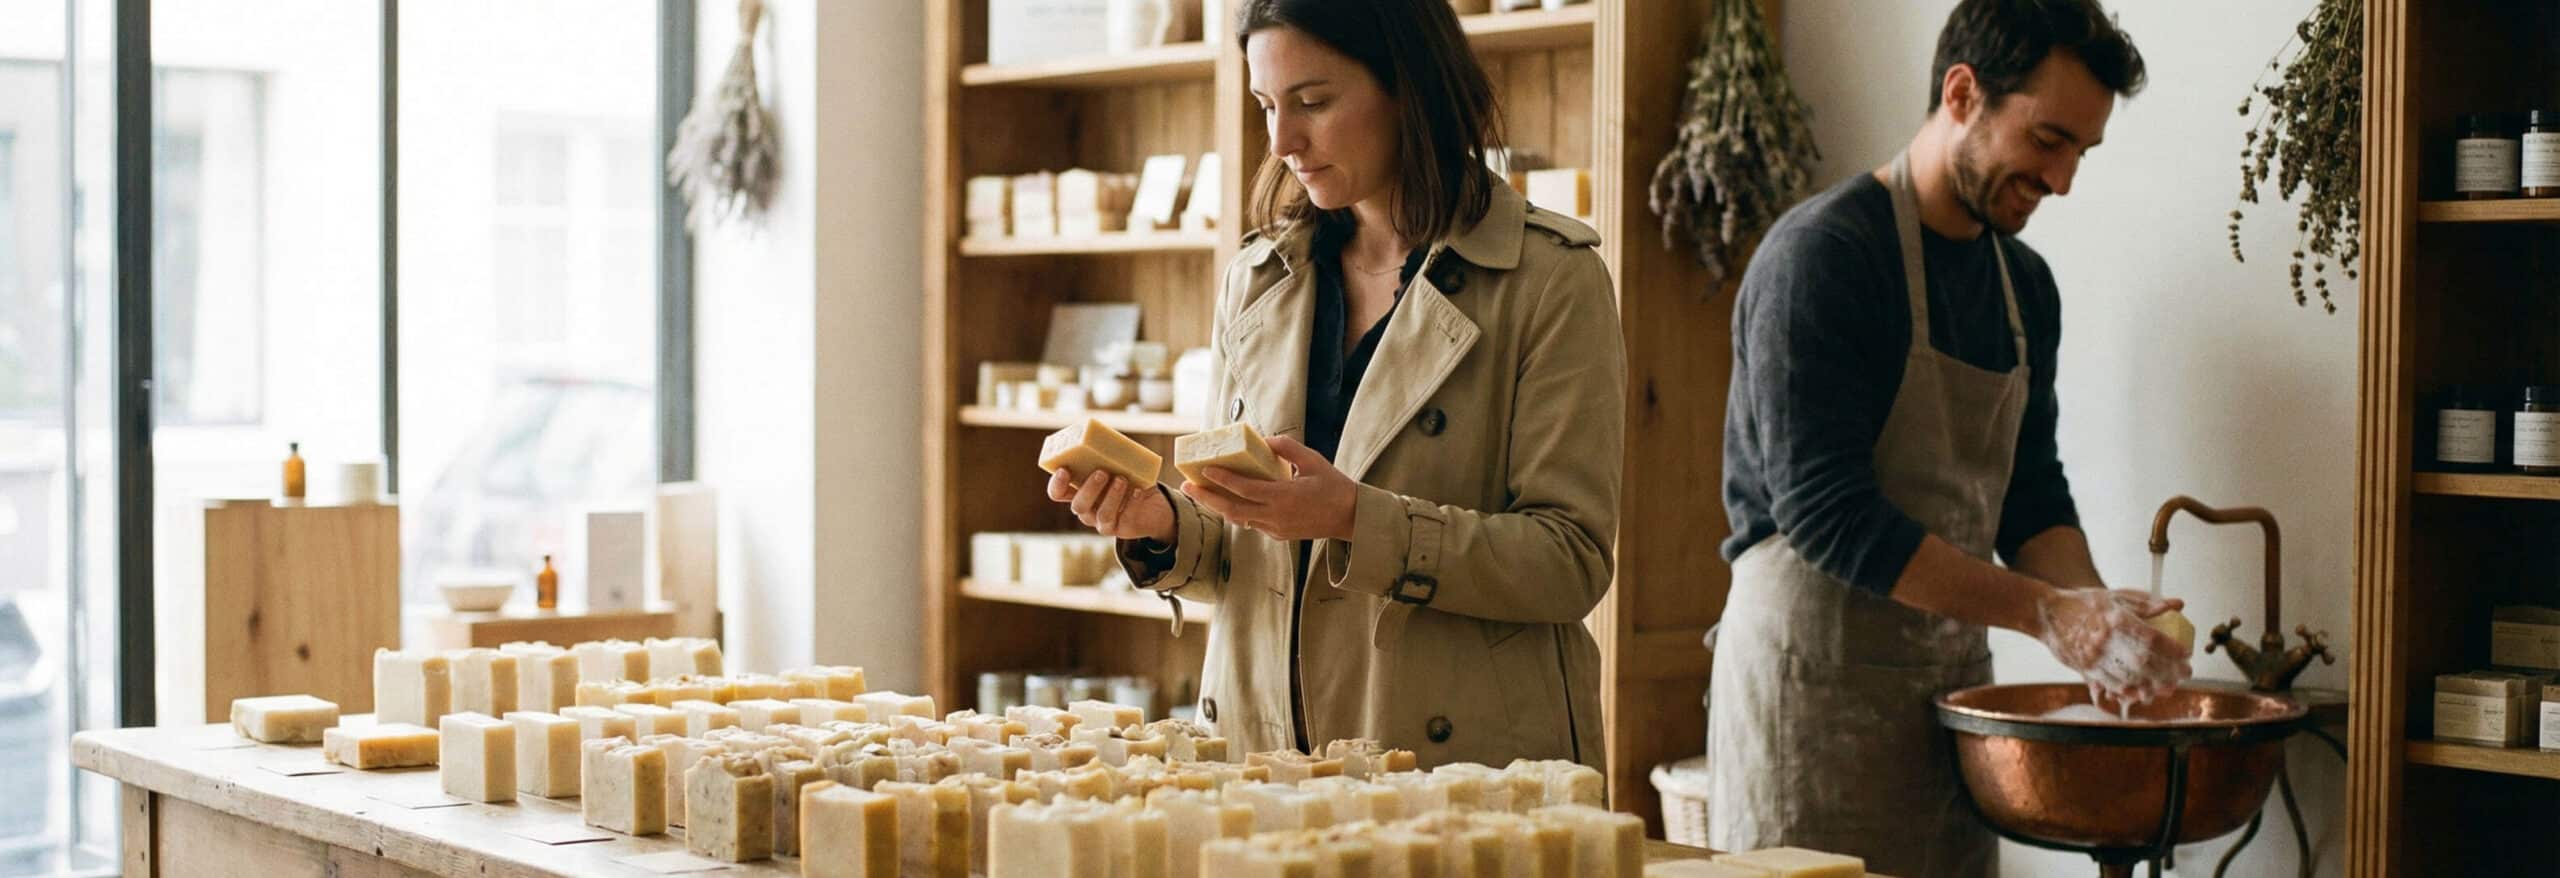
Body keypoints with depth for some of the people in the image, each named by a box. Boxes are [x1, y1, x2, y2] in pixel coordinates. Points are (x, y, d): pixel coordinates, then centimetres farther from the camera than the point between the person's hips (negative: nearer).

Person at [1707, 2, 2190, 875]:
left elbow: (2030, 493, 16)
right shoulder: (1821, 254, -15)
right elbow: (1825, 511, -22)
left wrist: (2100, 621, -4)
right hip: (1815, 679, -7)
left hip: (1955, 679, 7)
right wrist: (2049, 613, -22)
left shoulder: (2025, 284, 11)